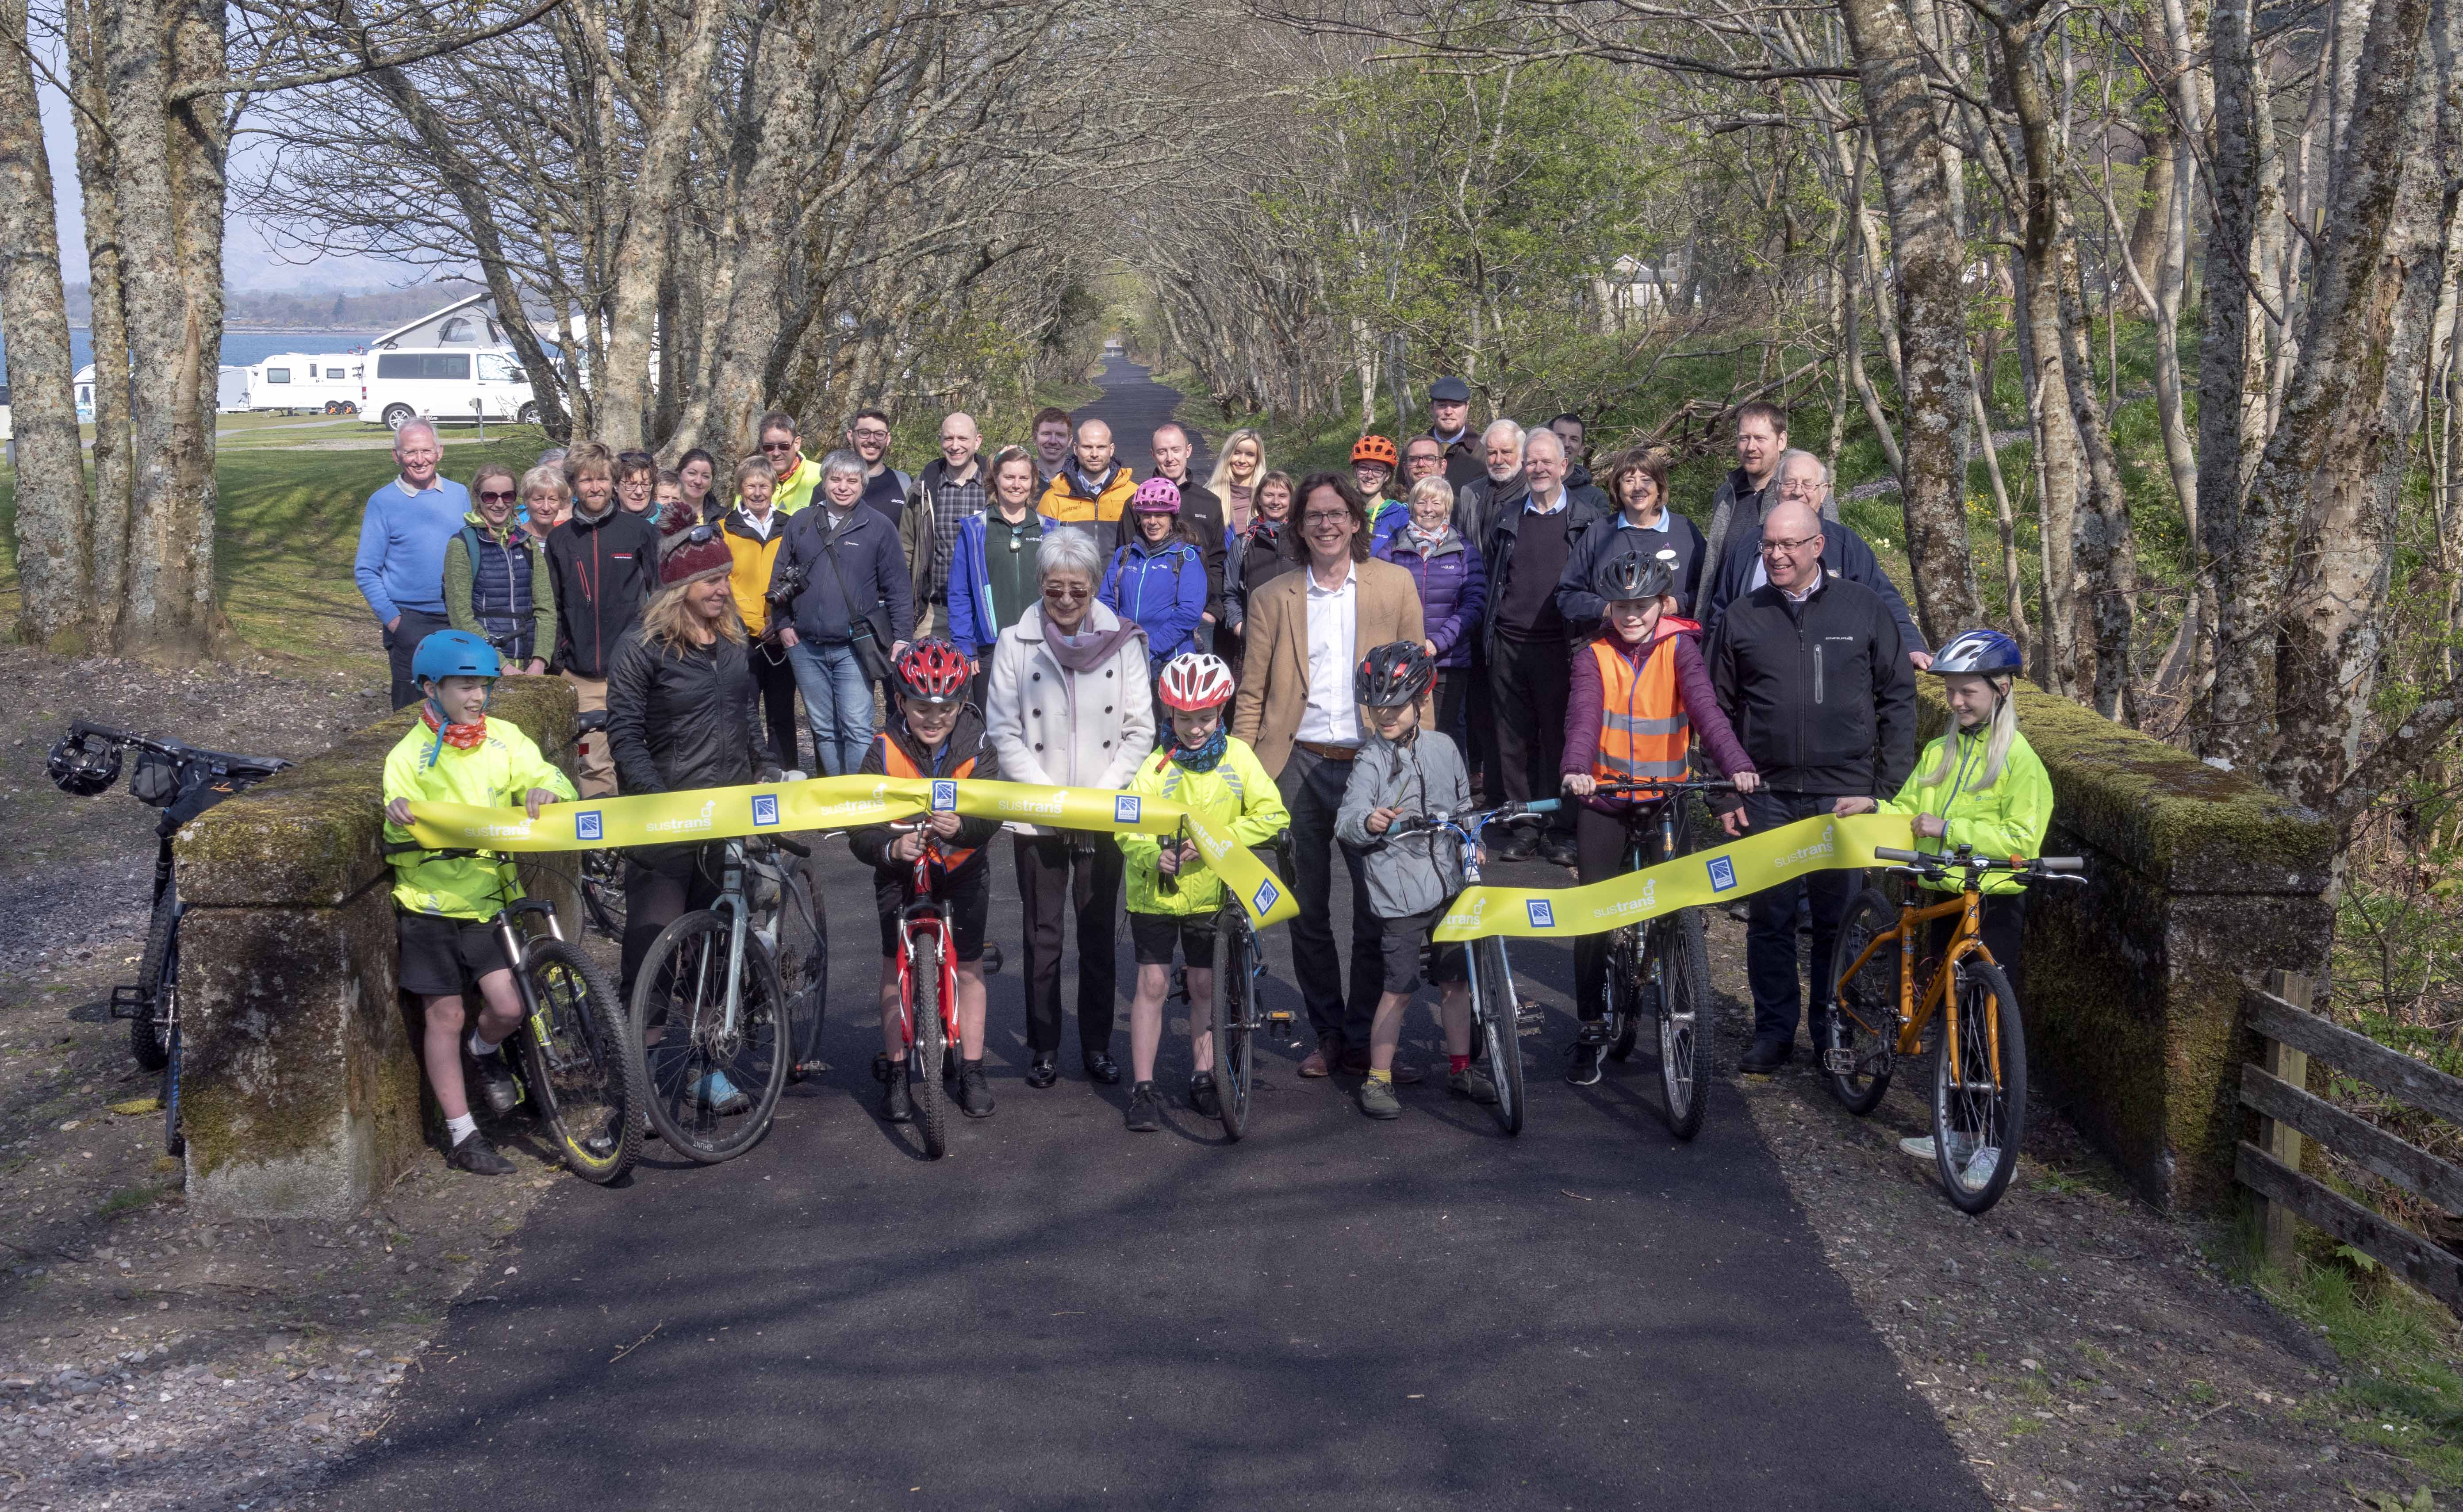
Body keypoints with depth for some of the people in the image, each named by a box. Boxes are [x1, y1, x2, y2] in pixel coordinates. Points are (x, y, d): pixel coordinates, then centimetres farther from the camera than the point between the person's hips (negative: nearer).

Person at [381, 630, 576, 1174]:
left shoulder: (504, 738, 4)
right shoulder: (409, 755, -4)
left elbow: (547, 779, -5)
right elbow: (396, 842, -8)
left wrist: (546, 790, -29)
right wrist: (396, 819, -32)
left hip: (488, 900, 2)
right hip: (430, 904, -2)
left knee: (509, 1007, -10)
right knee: (445, 1016, 2)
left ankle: (483, 1052, 26)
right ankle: (462, 1138, 12)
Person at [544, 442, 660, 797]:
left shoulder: (639, 531, 3)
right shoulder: (560, 541, 10)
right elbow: (556, 607, 15)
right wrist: (561, 659, 8)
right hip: (581, 677, 2)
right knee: (594, 765, 3)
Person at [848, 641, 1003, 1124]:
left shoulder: (977, 749, -18)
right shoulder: (884, 752, -19)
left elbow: (990, 817, -29)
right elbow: (859, 832, -22)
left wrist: (960, 828, -52)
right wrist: (890, 847, -44)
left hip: (962, 867, 0)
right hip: (900, 868, 0)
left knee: (968, 965, 1)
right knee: (895, 963, -2)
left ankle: (971, 1071, 15)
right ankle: (895, 1074, 10)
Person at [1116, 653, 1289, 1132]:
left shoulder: (1237, 756, -5)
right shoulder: (1157, 764, -10)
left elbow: (1271, 814, -10)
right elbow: (1127, 824, -12)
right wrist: (1152, 856, -33)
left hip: (1212, 893, 2)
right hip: (1157, 891, -1)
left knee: (1205, 986, 10)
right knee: (1153, 984, 0)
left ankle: (1203, 1079, 23)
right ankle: (1143, 1088, 6)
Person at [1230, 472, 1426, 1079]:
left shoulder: (1395, 585, 6)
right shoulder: (1272, 598, 8)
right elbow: (1252, 692, 8)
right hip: (1300, 766, 1)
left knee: (1377, 910, 1)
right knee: (1307, 910, 7)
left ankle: (1364, 1040, 13)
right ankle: (1327, 1034, 20)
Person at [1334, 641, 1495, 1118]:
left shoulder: (1443, 748, 7)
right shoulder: (1371, 762, -8)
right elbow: (1346, 824, -20)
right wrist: (1368, 822, -41)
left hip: (1448, 884, 5)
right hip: (1399, 893, -5)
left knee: (1456, 981, 13)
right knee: (1398, 989, -3)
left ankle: (1460, 1069, 27)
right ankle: (1378, 1080, 8)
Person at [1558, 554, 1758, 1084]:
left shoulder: (1679, 649, -3)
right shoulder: (1594, 656, -1)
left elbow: (1705, 707, -18)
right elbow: (1584, 715, -18)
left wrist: (1736, 765, -35)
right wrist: (1576, 770, -38)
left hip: (1666, 794, 0)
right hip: (1604, 795, 0)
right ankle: (1591, 1031, 12)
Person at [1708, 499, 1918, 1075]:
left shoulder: (1864, 608, 3)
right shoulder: (1742, 618, 6)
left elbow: (1899, 699, 5)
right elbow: (1720, 711, 11)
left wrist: (1889, 787, -1)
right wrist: (1725, 795, 5)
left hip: (1845, 796, -1)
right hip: (1768, 797, 1)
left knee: (1840, 919, 4)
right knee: (1768, 918, 5)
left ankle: (1834, 1033, 18)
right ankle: (1773, 1031, 18)